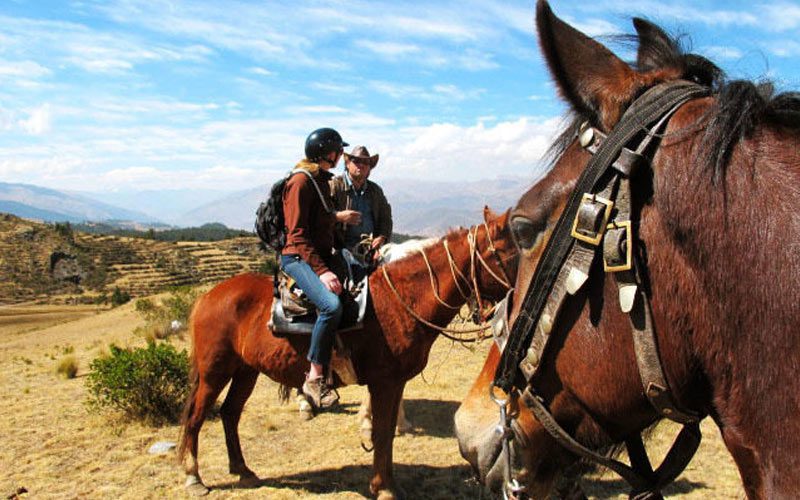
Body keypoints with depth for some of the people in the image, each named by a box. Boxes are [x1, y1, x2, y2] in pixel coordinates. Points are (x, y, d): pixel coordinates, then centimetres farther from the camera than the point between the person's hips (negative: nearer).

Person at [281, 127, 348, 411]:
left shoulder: (323, 181, 18)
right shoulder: (300, 182, -11)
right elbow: (297, 235, -17)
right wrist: (322, 271, -24)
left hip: (322, 257, 10)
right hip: (298, 259, -10)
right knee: (331, 304, -31)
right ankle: (315, 378, -24)